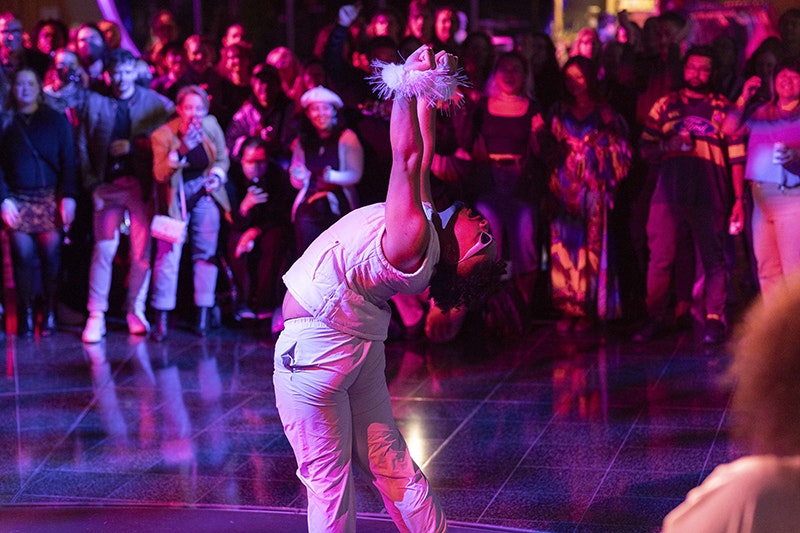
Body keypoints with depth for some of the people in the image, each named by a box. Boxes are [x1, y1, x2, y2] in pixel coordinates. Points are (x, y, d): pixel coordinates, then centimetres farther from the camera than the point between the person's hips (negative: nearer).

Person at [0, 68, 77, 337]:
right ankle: (26, 317, 4)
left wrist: (69, 196, -7)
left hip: (51, 199, 0)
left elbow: (68, 160, 2)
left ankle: (49, 315, 3)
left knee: (51, 256, -5)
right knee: (23, 257, -3)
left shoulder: (55, 120, 6)